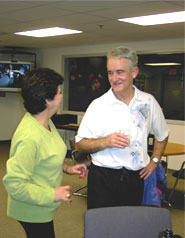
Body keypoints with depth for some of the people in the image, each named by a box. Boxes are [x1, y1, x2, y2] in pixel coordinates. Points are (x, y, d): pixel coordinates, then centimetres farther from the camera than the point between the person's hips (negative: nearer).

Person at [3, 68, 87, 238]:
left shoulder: (46, 122, 0)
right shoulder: (29, 136, -32)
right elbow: (13, 183, -31)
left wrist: (66, 168, 5)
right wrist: (51, 195, -26)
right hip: (33, 212, -9)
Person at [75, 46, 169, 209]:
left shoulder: (149, 102, 4)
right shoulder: (98, 105, -5)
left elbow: (162, 135, 20)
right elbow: (80, 144, -5)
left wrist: (155, 160, 12)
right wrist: (106, 142, -19)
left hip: (135, 178, 2)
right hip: (103, 179, -2)